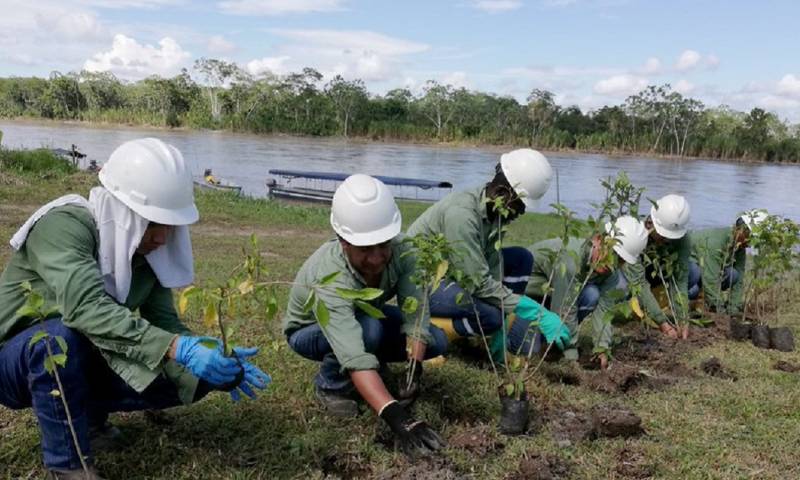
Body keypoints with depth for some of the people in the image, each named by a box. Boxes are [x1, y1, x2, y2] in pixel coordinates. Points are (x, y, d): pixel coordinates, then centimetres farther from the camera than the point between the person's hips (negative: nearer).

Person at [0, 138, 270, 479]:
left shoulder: (147, 248, -8)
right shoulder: (64, 224, -28)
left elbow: (164, 323, -11)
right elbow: (86, 309, -43)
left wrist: (210, 357, -29)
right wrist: (174, 349, -50)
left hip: (82, 362, 6)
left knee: (196, 376, -10)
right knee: (60, 335, -39)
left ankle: (87, 411, 11)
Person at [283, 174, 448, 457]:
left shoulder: (400, 250, -29)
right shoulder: (329, 277, -43)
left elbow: (415, 314, -29)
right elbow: (355, 358, -52)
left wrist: (414, 370, -43)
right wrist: (396, 417, -61)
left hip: (365, 316, 5)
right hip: (309, 330, -5)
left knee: (436, 342, -14)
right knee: (369, 328, -37)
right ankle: (330, 385, -8)